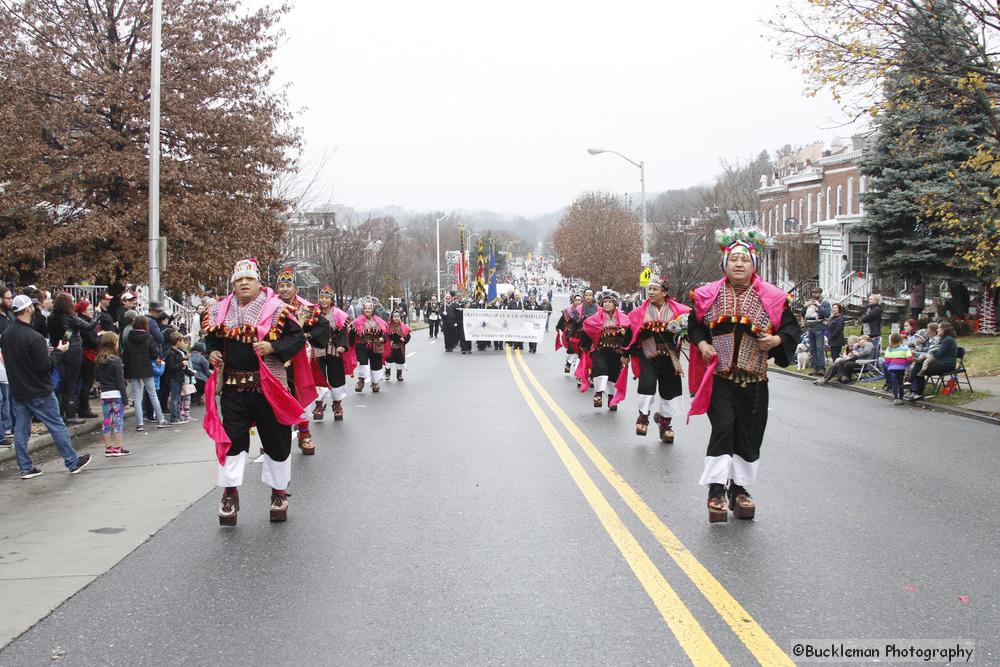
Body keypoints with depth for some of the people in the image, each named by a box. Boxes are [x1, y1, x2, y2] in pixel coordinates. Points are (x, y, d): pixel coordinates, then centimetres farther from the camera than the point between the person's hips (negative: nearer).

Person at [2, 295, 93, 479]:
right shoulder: (34, 337, -23)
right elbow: (45, 366, -21)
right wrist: (58, 351, -7)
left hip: (18, 391, 7)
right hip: (39, 392, -7)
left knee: (21, 430, 10)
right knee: (57, 427, 4)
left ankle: (25, 468, 14)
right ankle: (73, 462, 13)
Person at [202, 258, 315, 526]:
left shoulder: (276, 308, -6)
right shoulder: (221, 311, 5)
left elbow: (298, 337, -6)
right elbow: (212, 338, 20)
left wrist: (273, 348, -21)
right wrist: (212, 352, -2)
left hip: (269, 385, -2)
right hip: (234, 386, 2)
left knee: (276, 441, 8)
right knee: (232, 440, 1)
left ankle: (279, 492, 25)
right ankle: (230, 493, 12)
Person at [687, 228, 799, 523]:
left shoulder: (772, 297, 0)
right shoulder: (709, 295, 2)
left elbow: (792, 327, 6)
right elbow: (694, 324, 15)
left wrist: (778, 339, -13)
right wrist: (702, 343, -3)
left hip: (753, 379, 2)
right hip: (719, 375, -1)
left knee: (749, 433, 7)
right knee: (723, 428, -12)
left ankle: (739, 488, 22)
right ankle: (716, 490, -4)